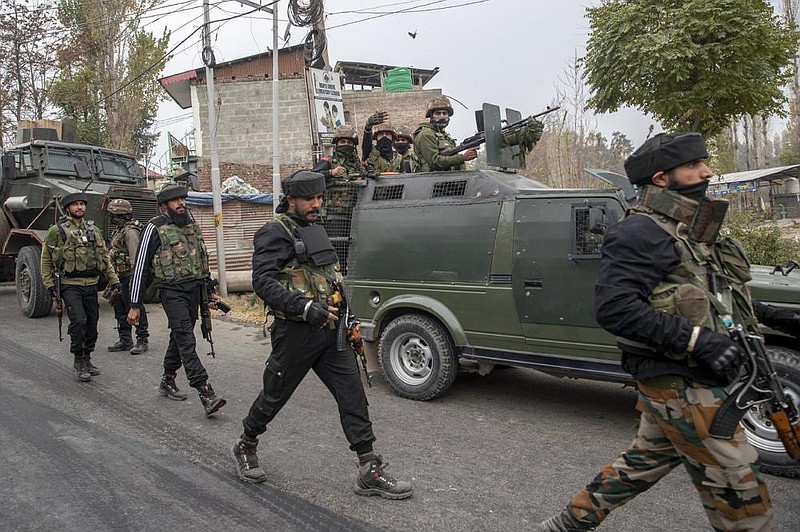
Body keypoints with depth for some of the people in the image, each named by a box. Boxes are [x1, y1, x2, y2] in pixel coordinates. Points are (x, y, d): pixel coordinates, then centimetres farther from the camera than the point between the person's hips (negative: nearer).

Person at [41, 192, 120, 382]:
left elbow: (105, 257, 15)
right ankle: (79, 361, -2)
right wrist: (49, 284, -5)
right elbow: (46, 260, 1)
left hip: (91, 285, 5)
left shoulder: (93, 229, 12)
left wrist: (114, 280, 10)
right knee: (78, 320, -17)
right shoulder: (56, 231, -2)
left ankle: (87, 359, 24)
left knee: (91, 323, 9)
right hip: (70, 285, -5)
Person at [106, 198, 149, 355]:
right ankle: (125, 340, 24)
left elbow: (135, 258, -22)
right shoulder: (119, 230, 16)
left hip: (128, 277, -10)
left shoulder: (130, 231, -16)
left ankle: (142, 340, 6)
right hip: (119, 277, 10)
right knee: (120, 310, 14)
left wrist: (133, 281, -26)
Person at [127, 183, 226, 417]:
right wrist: (135, 305, -7)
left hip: (195, 290, 7)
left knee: (180, 337, 15)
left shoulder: (192, 225, 13)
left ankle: (167, 381, 32)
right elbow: (140, 267, -5)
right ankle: (206, 393, -18)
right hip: (173, 291, -7)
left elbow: (203, 259, 22)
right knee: (186, 340, -12)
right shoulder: (155, 228, -6)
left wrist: (209, 291, 19)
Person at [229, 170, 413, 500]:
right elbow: (263, 282, -21)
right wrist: (307, 307, -29)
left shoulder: (316, 228, 16)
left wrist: (343, 314, 17)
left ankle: (370, 472, 5)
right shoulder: (275, 232, -10)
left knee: (353, 394, 0)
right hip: (296, 333, -7)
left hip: (329, 329, 7)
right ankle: (244, 448, 36)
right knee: (274, 395, 10)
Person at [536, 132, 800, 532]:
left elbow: (709, 294, 24)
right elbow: (612, 306, -27)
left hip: (673, 378, 10)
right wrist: (696, 339, -31)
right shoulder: (642, 232, -17)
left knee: (646, 459, 22)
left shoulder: (685, 229, 14)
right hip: (681, 383, -10)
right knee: (737, 491, 2)